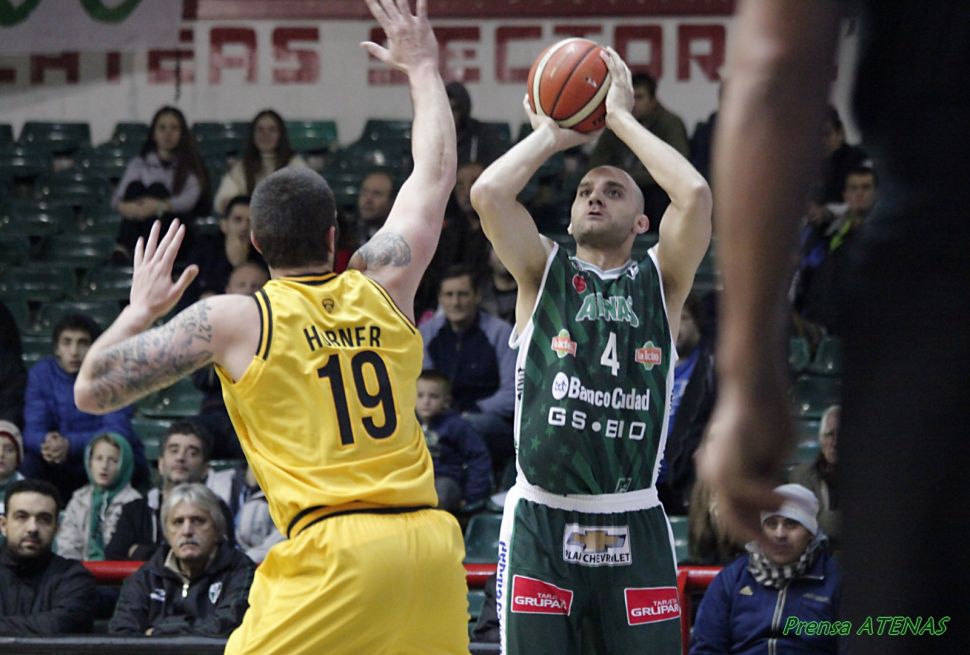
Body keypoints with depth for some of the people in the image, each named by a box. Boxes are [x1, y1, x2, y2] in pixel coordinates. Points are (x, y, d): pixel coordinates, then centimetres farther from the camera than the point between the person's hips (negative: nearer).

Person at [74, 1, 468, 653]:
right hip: (431, 542, 5)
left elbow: (93, 390, 6)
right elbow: (437, 174, 29)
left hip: (332, 551, -4)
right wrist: (423, 67, 42)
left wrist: (141, 308, 23)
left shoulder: (232, 319, 2)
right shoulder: (382, 286, 12)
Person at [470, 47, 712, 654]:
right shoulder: (544, 273, 9)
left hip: (635, 529, 0)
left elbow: (695, 194, -8)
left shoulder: (661, 280, 9)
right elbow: (489, 193, -7)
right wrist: (550, 136, 7)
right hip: (541, 527, 0)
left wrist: (622, 118, 2)